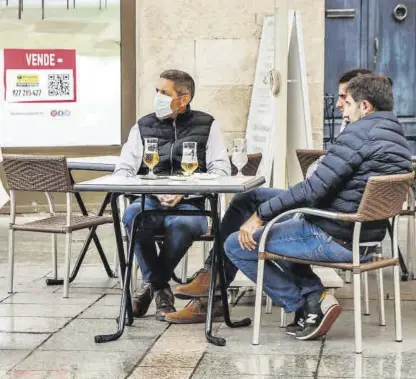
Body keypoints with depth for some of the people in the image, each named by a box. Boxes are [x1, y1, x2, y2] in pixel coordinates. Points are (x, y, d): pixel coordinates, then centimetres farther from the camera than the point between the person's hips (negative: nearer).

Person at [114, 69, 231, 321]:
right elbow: (123, 169, 8)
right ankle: (161, 289, -18)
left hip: (189, 204, -2)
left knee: (182, 224, -38)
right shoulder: (143, 126, 16)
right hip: (150, 200, 2)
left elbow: (221, 169, 1)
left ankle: (152, 285, -13)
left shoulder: (207, 125, 11)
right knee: (133, 215, -35)